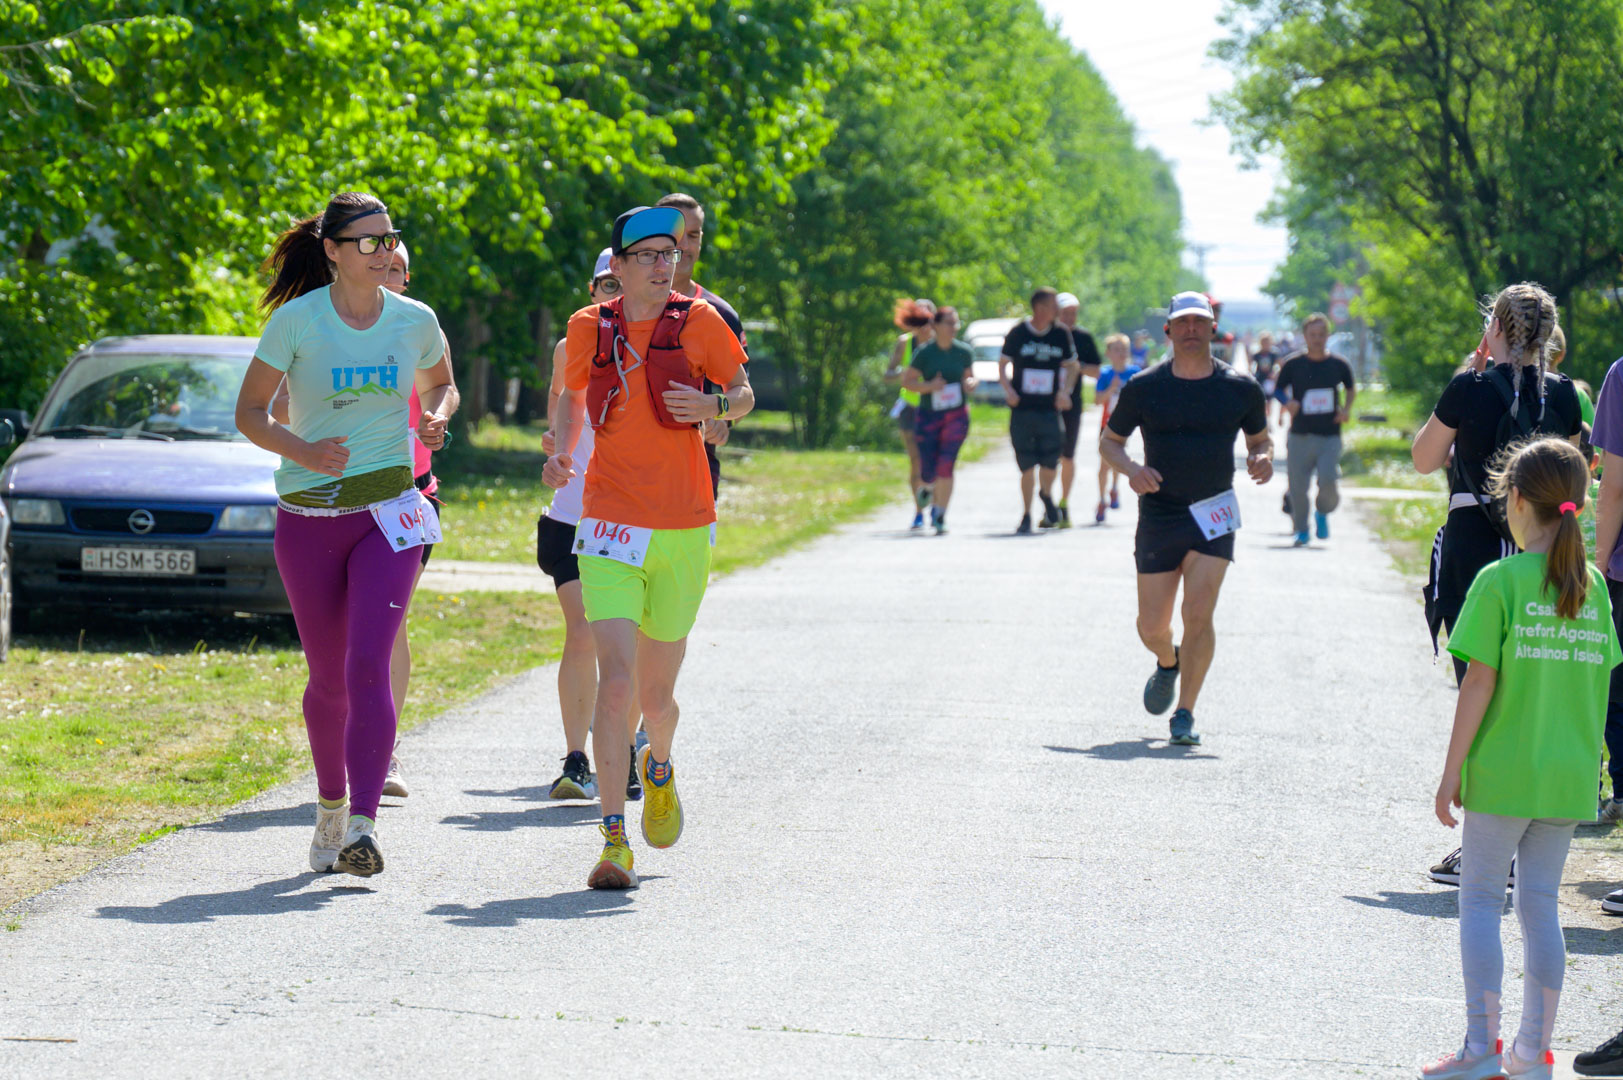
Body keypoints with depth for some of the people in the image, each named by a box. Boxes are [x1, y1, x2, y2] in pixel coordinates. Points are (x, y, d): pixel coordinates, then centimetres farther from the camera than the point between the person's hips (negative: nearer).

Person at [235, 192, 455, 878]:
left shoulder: (415, 321, 2)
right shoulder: (296, 320, -5)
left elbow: (439, 383, 22)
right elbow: (249, 412, -1)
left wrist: (435, 418, -1)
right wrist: (299, 449, -20)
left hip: (388, 512, 0)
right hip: (308, 515, 0)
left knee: (368, 665, -17)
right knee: (328, 677, 8)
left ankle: (362, 824, -25)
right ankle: (331, 807, 31)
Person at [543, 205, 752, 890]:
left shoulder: (698, 322, 0)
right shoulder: (589, 329, 3)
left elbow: (743, 393, 10)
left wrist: (713, 407, -13)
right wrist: (561, 452, 2)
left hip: (683, 531, 1)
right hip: (610, 526, -1)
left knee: (655, 694, 10)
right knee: (615, 677, -17)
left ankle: (658, 768, 46)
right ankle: (614, 839, -14)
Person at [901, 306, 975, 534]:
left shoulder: (964, 352, 1)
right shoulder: (924, 353, -7)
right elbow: (906, 381, -3)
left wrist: (970, 384, -9)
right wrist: (929, 386, -20)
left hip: (956, 416, 1)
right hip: (929, 415, -1)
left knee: (946, 465, -14)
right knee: (928, 473, -1)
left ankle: (940, 516, -3)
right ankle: (930, 488, 38)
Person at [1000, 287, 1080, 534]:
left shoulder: (1061, 334, 4)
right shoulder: (1018, 333, -2)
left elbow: (1071, 366, 15)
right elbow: (1003, 364, 6)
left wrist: (1064, 391, -2)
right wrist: (1008, 389, -10)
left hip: (1049, 409, 1)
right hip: (1022, 409, -1)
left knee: (1050, 461, -10)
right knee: (1027, 465, 0)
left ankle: (1047, 494, 23)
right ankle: (1026, 515, 15)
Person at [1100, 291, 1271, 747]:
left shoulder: (1241, 388, 1)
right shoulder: (1143, 388, -1)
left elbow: (1260, 437, 16)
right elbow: (1109, 440, 9)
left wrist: (1262, 458, -8)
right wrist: (1130, 468, -12)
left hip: (1213, 515, -1)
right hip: (1158, 516, 1)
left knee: (1198, 615, -15)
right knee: (1152, 627, 5)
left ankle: (1185, 714, -6)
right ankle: (1169, 663, 41)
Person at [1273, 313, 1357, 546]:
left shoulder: (1339, 365, 5)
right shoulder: (1293, 364, 0)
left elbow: (1351, 389, 21)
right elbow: (1277, 390, 8)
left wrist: (1346, 409, 3)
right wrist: (1287, 402, -13)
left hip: (1330, 437, 0)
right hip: (1300, 437, 0)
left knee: (1329, 481, -17)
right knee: (1298, 487, -1)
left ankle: (1323, 512, 15)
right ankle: (1301, 529, 20)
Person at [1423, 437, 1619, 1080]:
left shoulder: (1500, 581, -11)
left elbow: (1480, 682, -13)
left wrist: (1452, 771, -7)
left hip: (1503, 771, -5)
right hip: (1569, 775, 5)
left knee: (1480, 898, 5)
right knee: (1540, 904, 10)